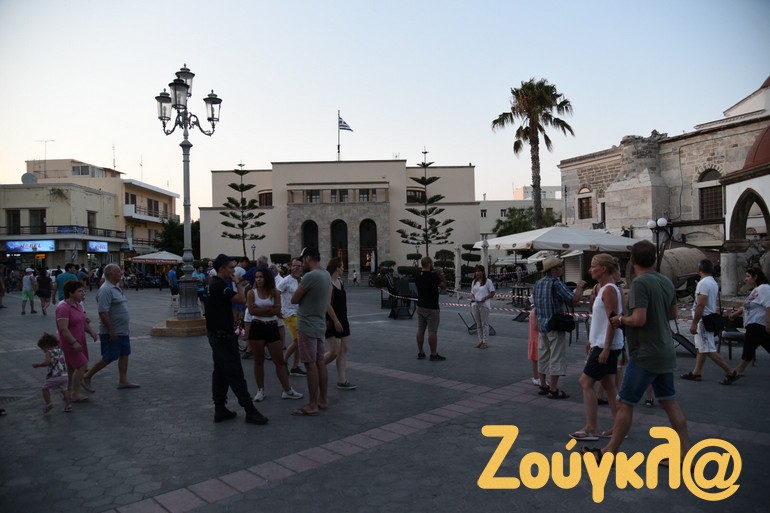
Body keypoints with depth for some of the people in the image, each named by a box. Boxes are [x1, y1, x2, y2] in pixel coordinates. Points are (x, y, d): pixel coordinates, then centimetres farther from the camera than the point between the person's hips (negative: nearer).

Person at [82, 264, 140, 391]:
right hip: (112, 332, -10)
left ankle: (123, 381, 19)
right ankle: (87, 377, 14)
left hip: (122, 331, 10)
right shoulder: (105, 290, -20)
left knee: (124, 354, 12)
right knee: (108, 358, -2)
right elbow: (103, 312, -25)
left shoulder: (116, 288, 12)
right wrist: (111, 331, -24)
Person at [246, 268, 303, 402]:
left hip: (272, 328, 1)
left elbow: (277, 310, -10)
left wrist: (260, 310, -13)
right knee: (258, 361, 9)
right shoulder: (251, 293, 0)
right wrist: (269, 309, -13)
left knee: (279, 360, 4)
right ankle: (260, 390, 21)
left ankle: (287, 390, 12)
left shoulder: (275, 292, 1)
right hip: (257, 328, -1)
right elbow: (252, 311, -13)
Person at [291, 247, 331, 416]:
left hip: (307, 326, -9)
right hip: (319, 325, 9)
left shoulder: (310, 276, -19)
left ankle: (312, 405, 2)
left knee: (311, 365, -4)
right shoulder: (326, 275, 10)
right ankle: (323, 400, 21)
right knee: (320, 362, 13)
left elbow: (294, 300, -12)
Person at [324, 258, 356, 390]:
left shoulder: (340, 281, 9)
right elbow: (327, 305, -21)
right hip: (333, 322, -9)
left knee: (344, 349, 6)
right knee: (334, 351, -7)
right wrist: (336, 321, -21)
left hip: (342, 320, 9)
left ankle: (342, 380, 11)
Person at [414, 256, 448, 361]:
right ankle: (434, 355, 3)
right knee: (432, 332, -2)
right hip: (432, 308, -7)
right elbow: (444, 287, -6)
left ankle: (420, 353, 14)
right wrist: (442, 274, 3)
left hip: (420, 307, 7)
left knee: (420, 330, 9)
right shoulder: (434, 276, -17)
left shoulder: (417, 276, 3)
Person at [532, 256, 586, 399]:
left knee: (543, 356, 15)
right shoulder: (556, 283, -16)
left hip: (541, 325, 8)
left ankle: (543, 386, 23)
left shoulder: (537, 284, 9)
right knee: (557, 357, 0)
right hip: (555, 326, -8)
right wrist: (580, 286, -4)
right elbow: (574, 299, -21)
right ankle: (553, 390, 3)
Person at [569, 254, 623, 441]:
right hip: (602, 344, 10)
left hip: (606, 346, -10)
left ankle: (590, 429, 0)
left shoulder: (609, 289, -17)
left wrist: (605, 348, -23)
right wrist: (592, 340, 22)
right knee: (608, 385, 14)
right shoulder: (603, 288, 13)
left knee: (586, 381, -5)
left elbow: (613, 320, -22)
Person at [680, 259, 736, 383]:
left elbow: (700, 305, -24)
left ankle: (730, 372, -4)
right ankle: (696, 373, 18)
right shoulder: (713, 282, 13)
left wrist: (694, 323, -22)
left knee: (709, 350, -7)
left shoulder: (703, 283, -19)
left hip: (704, 321, -11)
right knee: (702, 348, 13)